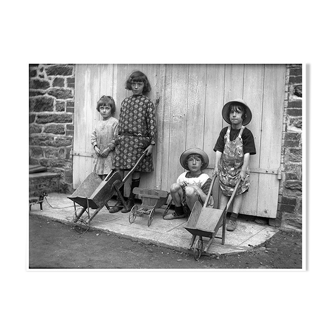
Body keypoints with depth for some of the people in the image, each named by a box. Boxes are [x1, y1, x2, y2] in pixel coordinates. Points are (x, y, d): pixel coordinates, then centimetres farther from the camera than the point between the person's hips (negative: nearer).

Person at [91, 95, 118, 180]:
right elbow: (93, 135, 16)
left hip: (109, 154, -6)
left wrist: (109, 148, -13)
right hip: (99, 155, 6)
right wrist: (95, 146, 1)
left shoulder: (114, 122, -6)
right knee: (100, 174, 8)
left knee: (106, 175, -9)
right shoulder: (98, 123, 14)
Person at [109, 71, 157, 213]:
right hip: (124, 139, 4)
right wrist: (118, 137, 11)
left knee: (135, 172, 2)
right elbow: (121, 122, 16)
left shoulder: (148, 102, -1)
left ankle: (130, 202, 16)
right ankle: (119, 202, 14)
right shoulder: (125, 101, 13)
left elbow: (152, 124, -5)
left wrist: (152, 143, -9)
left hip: (139, 140, -4)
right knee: (120, 172, 3)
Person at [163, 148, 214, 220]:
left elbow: (207, 201, -16)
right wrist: (180, 187, -11)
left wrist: (197, 188, -21)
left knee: (189, 190, -33)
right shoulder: (182, 176, 5)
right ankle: (179, 213, 5)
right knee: (174, 186, -16)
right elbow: (173, 192, 7)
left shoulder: (205, 178, -9)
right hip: (185, 208, 5)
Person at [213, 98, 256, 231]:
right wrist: (216, 166, -8)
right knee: (224, 191, 9)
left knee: (238, 192, 7)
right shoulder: (224, 131, -2)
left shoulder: (246, 133, -11)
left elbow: (247, 153, -14)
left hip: (239, 168, -2)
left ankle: (233, 218, 13)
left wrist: (243, 170, -17)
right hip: (225, 167, 3)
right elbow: (219, 150, -3)